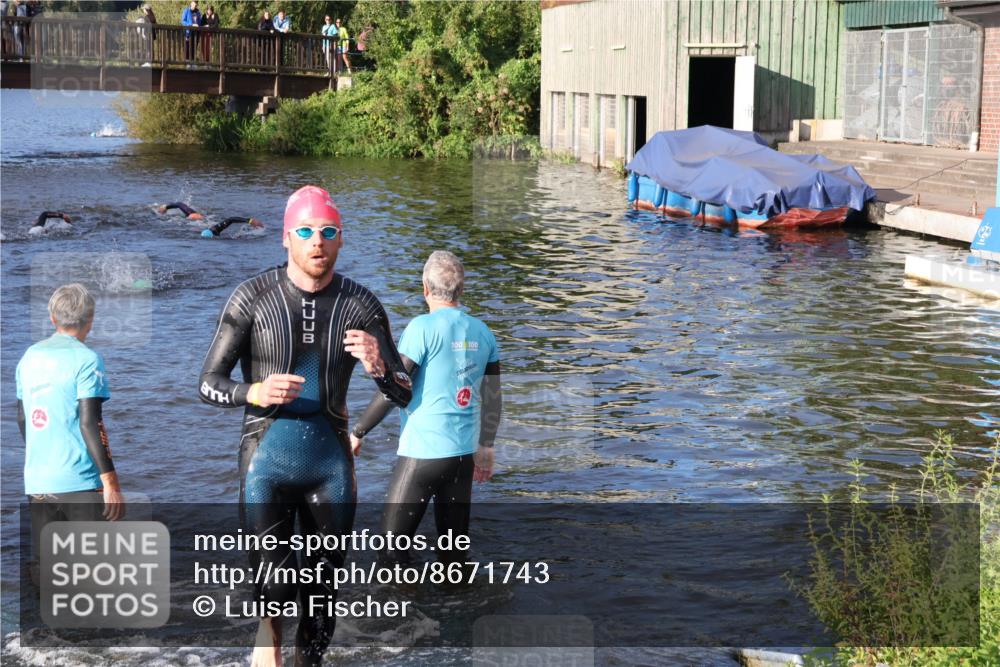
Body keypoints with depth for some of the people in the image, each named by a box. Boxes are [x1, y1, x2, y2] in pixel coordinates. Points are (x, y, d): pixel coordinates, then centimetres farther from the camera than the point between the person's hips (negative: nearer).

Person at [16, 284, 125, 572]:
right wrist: (111, 481, -14)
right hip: (80, 483, -6)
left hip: (37, 481, 6)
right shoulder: (86, 359, -9)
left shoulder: (29, 357, 10)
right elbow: (90, 424, -15)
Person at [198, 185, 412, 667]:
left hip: (331, 461, 3)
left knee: (324, 591, 11)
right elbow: (208, 386, -1)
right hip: (267, 459, -2)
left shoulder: (360, 304, 1)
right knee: (273, 591, -12)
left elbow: (403, 395, 3)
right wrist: (255, 393, -21)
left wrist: (378, 368, -19)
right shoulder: (253, 297, -5)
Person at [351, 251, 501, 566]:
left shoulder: (423, 327, -11)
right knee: (455, 545, 13)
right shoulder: (483, 333, 6)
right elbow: (492, 398, 12)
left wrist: (357, 432, -3)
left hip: (422, 453, -6)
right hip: (465, 453, 6)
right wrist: (486, 448, 23)